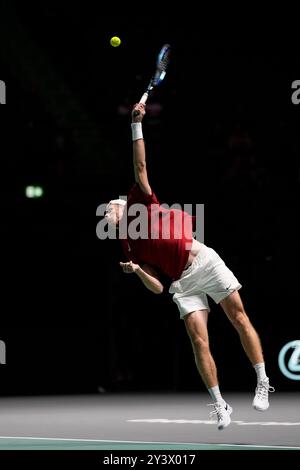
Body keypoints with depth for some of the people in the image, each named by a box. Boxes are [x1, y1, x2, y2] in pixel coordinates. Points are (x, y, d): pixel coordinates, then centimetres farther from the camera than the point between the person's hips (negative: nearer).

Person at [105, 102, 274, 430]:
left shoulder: (140, 204, 11)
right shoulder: (129, 249, 12)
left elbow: (140, 167, 5)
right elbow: (157, 287, 6)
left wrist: (136, 125, 0)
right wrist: (137, 271, -13)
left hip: (204, 262, -1)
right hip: (183, 284, 1)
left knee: (240, 319, -6)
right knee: (199, 341, -11)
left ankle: (263, 384, 0)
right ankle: (219, 406, -7)